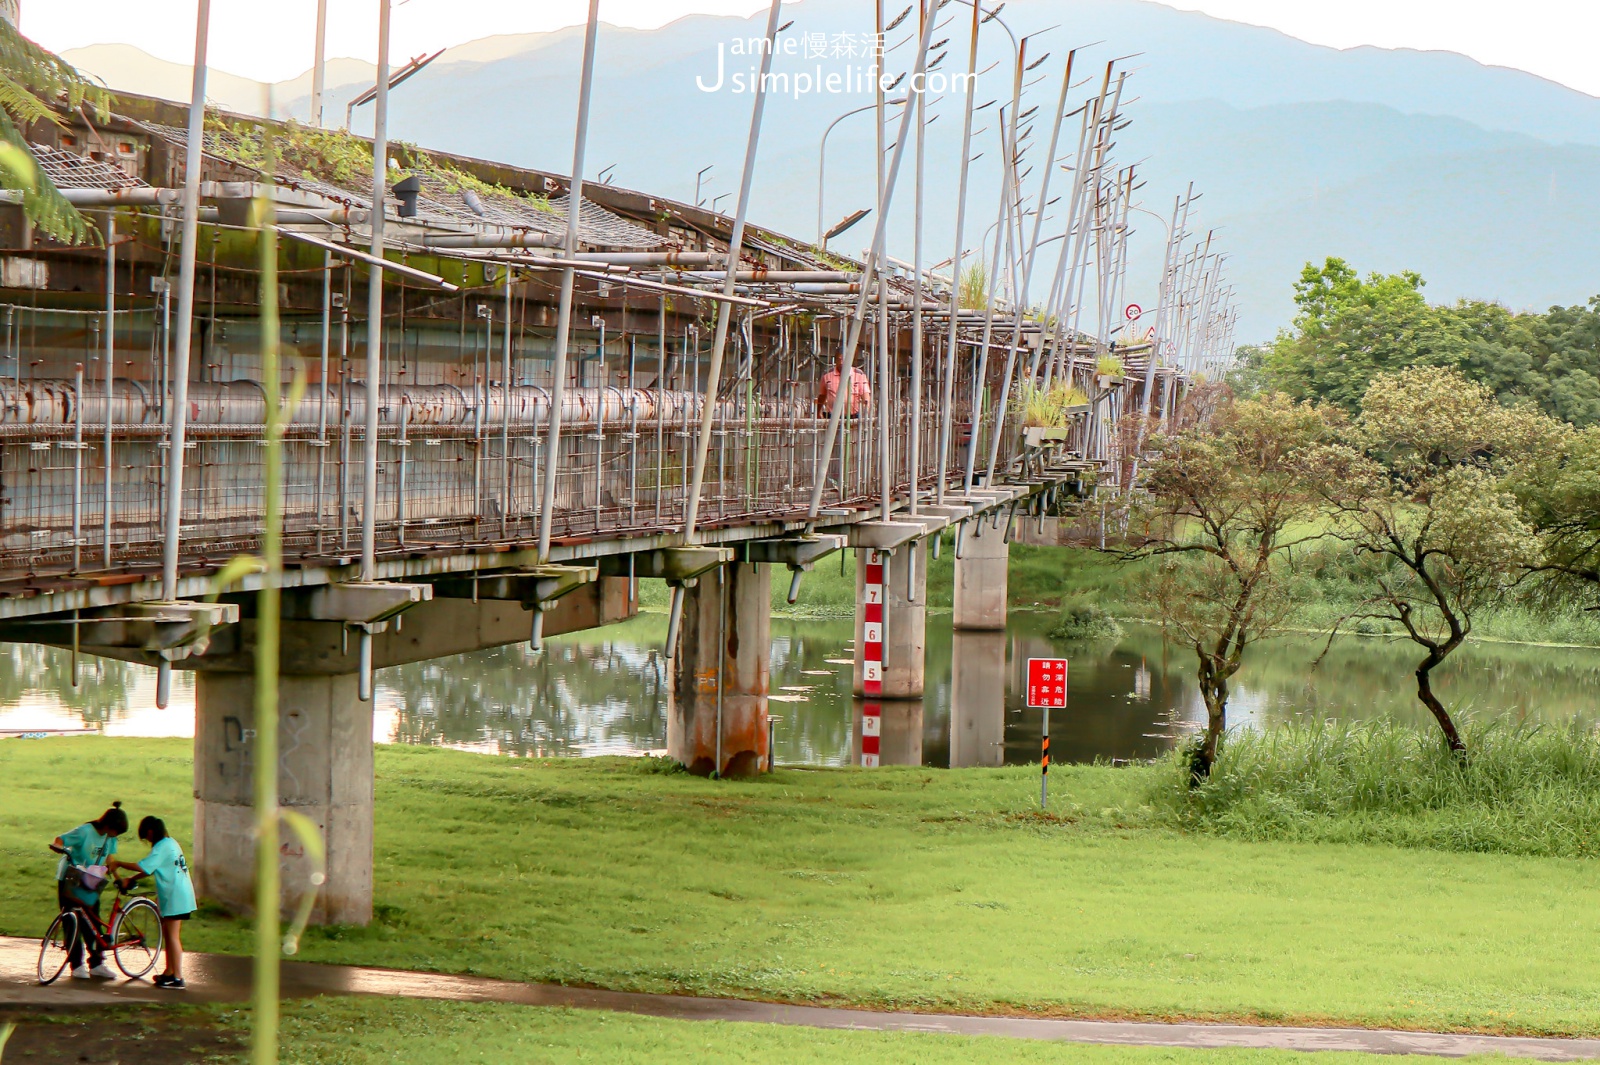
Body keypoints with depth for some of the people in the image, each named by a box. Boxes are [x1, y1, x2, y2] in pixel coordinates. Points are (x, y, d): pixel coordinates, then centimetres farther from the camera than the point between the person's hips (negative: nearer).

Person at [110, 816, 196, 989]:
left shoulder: (163, 846, -15)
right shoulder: (170, 843, 16)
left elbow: (144, 867, -23)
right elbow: (150, 869, 18)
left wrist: (118, 863, -13)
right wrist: (130, 880, 13)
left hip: (175, 896, -10)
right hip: (178, 895, 10)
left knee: (172, 936, -8)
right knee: (167, 934, 18)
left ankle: (178, 979, -8)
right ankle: (169, 973, 25)